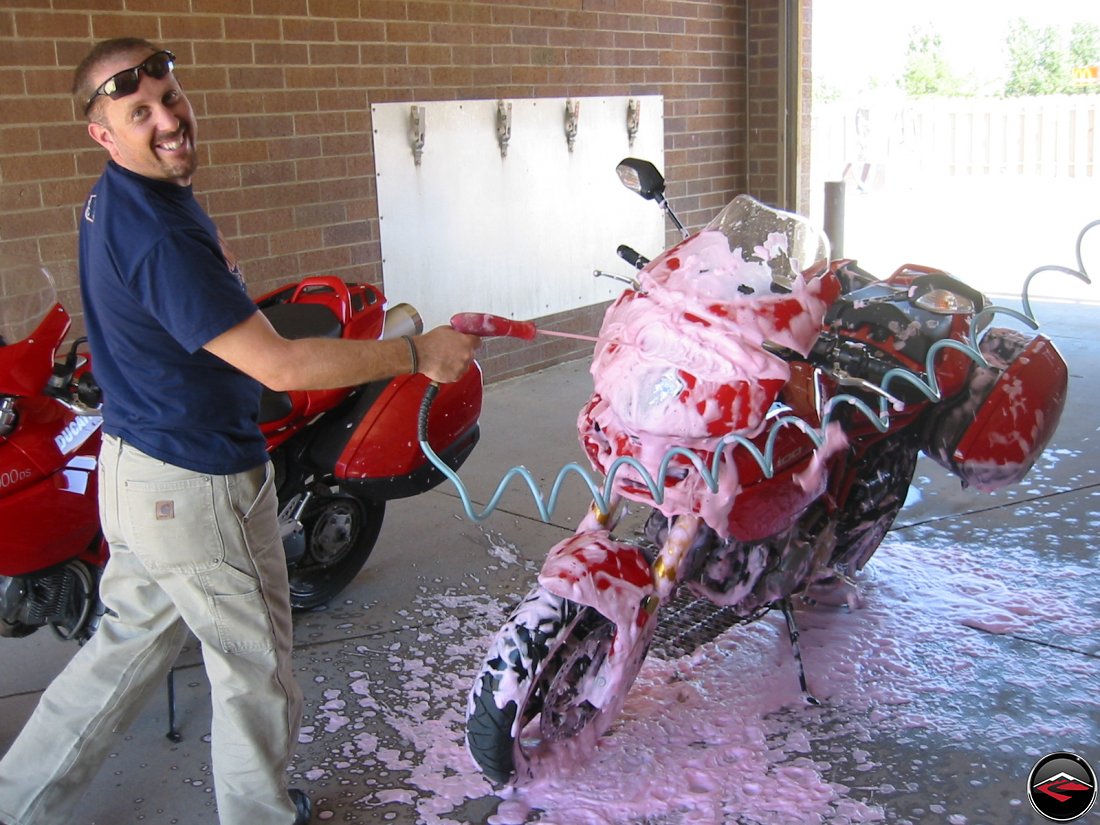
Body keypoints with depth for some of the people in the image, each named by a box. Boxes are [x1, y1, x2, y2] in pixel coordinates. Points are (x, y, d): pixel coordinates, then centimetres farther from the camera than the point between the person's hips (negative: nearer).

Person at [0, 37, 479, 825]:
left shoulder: (118, 200, 5)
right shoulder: (155, 235, -28)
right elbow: (279, 365, -29)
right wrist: (416, 354, -22)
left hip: (139, 466, 10)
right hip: (197, 486, -10)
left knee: (132, 642, 22)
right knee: (255, 663, 11)